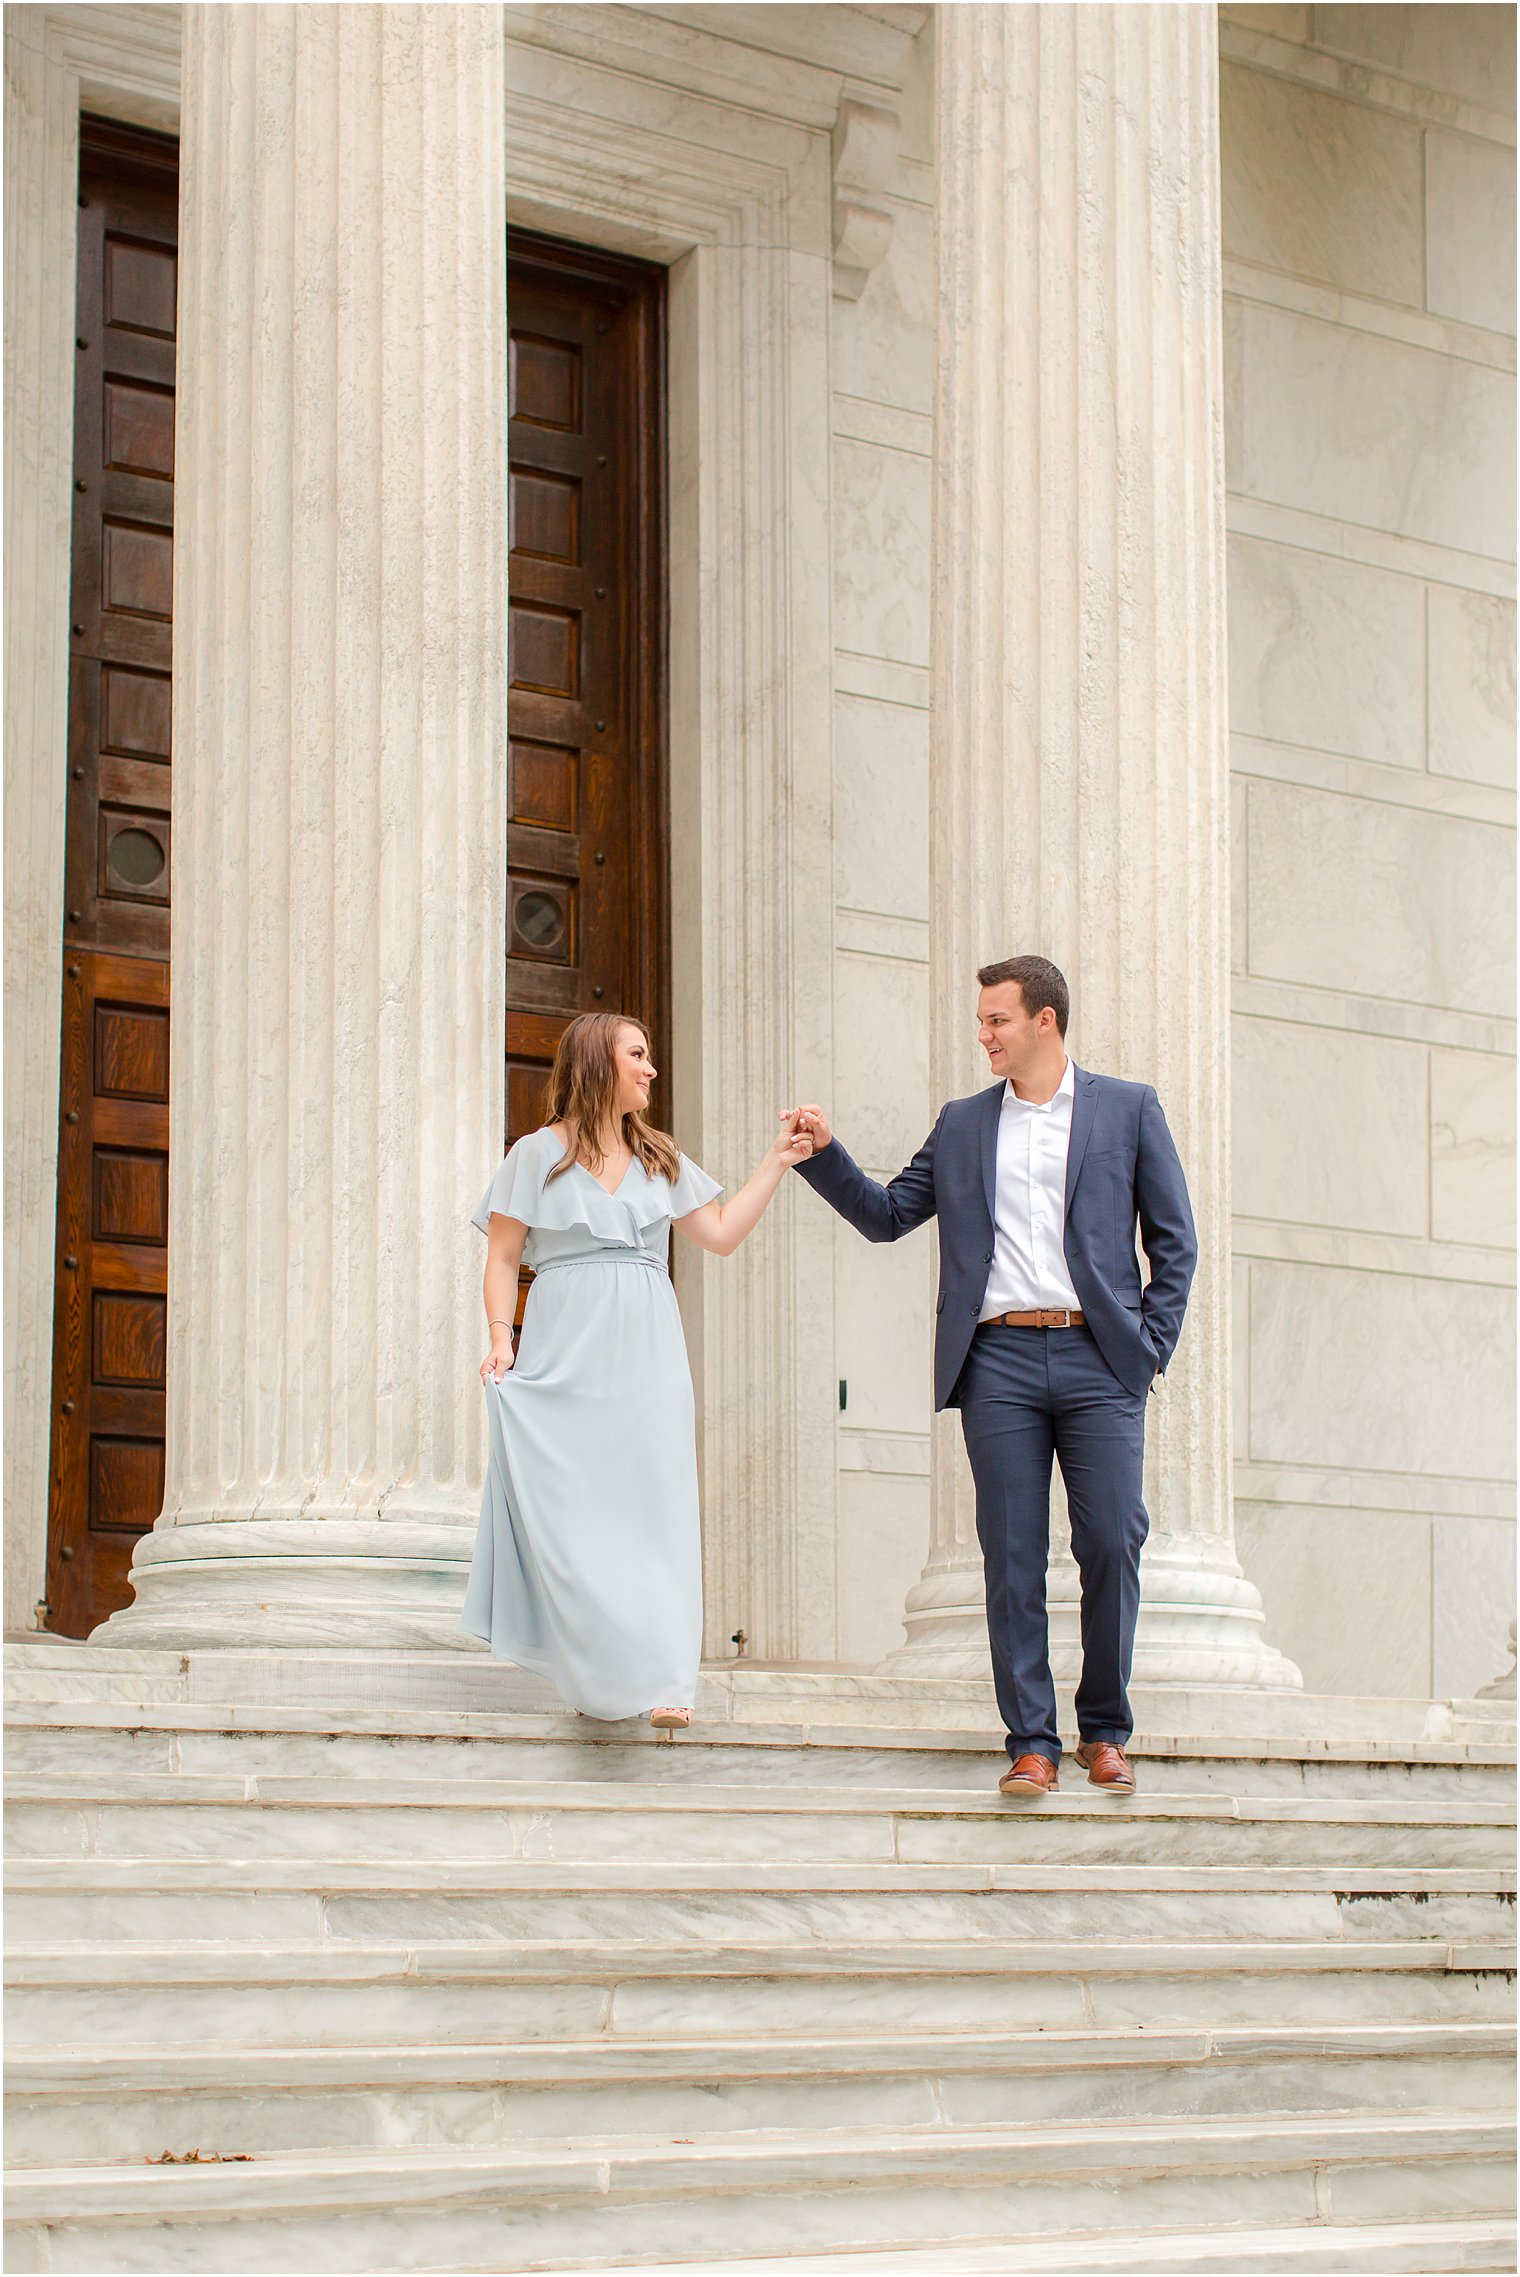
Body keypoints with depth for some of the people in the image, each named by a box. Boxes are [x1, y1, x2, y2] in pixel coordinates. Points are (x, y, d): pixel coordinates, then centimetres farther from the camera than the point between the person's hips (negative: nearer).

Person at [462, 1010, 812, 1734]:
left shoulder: (660, 1159, 16)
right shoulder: (539, 1154, 4)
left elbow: (722, 1234, 14)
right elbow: (503, 1259, 3)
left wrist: (776, 1163, 9)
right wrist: (501, 1339, -10)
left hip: (647, 1356, 3)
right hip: (566, 1358, -3)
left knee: (650, 1507, -6)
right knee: (572, 1516, -5)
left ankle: (660, 1684, -11)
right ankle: (598, 1676, 1)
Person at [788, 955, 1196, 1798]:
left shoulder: (1128, 1109, 8)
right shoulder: (961, 1126, 15)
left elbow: (1174, 1239, 8)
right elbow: (885, 1215, 16)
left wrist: (1149, 1346, -1)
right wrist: (824, 1152, 2)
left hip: (1096, 1359, -2)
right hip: (998, 1360, 2)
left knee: (1111, 1545, -5)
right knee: (1012, 1558, -2)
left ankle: (1104, 1732, 10)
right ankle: (1031, 1743, 3)